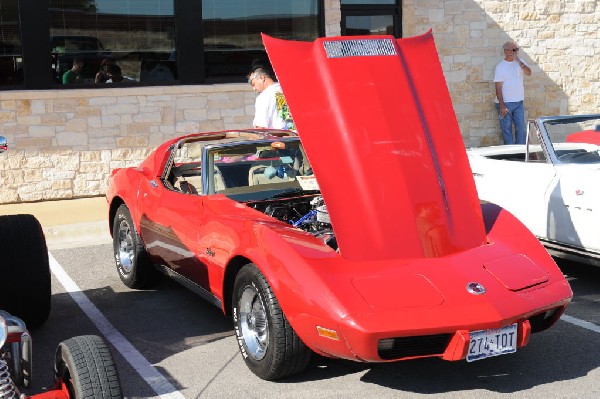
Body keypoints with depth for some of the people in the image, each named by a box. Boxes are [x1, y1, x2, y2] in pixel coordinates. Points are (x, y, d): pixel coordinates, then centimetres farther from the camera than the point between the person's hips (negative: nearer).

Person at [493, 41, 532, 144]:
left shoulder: (520, 62, 6)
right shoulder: (501, 66, -9)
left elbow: (529, 73, -12)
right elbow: (498, 87, -12)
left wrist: (519, 61, -22)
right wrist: (502, 105, -18)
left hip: (519, 102, 5)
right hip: (505, 103, -5)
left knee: (521, 127, 7)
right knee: (506, 128, 2)